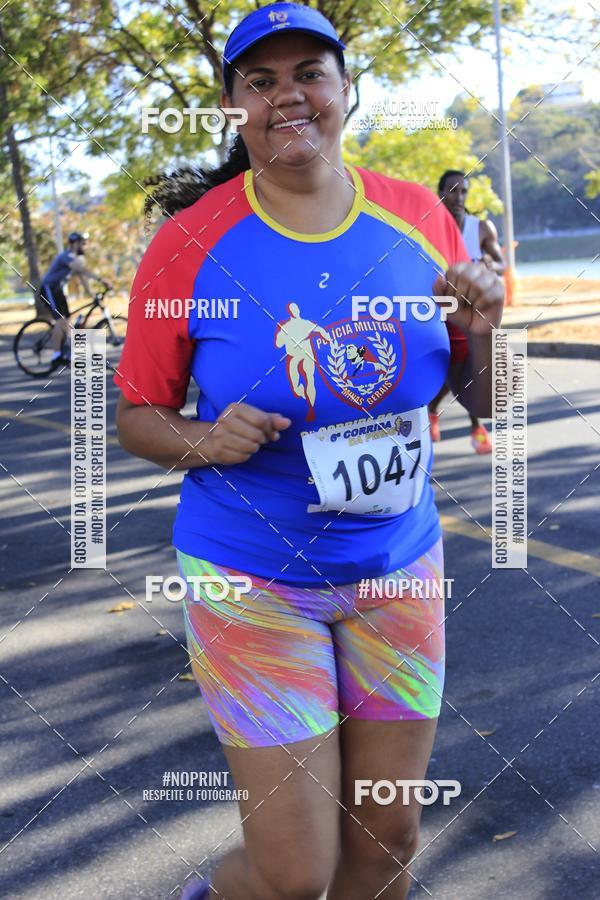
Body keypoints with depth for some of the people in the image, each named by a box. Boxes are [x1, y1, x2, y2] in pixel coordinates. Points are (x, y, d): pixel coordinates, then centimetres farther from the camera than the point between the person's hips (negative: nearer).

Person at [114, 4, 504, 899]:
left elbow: (482, 401, 5)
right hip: (253, 581, -3)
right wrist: (206, 441, -22)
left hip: (398, 567, 4)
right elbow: (136, 416, -2)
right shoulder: (192, 243, -11)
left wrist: (485, 330, -15)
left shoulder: (416, 216, -3)